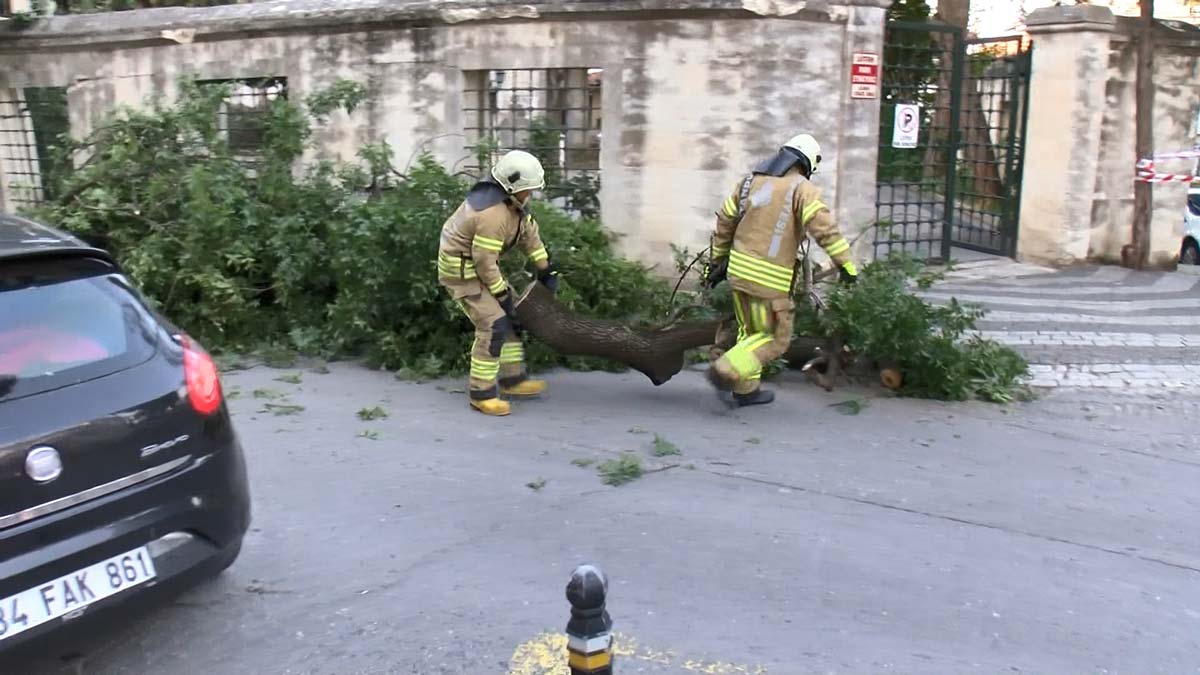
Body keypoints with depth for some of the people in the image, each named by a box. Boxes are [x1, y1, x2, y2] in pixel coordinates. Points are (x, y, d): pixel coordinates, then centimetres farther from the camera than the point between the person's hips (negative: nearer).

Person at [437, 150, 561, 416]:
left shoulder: (512, 199, -1)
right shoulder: (493, 214, -31)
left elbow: (528, 230, 10)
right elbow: (484, 261, -28)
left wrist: (545, 268, 9)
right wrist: (502, 296, -18)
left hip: (479, 263, 10)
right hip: (462, 271, -10)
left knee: (510, 316, 13)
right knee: (493, 326, -14)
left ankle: (512, 379, 22)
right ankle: (481, 394, -4)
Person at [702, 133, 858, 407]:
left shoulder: (751, 181, 12)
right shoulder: (802, 189, -6)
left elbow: (725, 221, 15)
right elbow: (822, 226, -20)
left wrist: (718, 260, 24)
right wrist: (846, 263, -17)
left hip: (739, 269, 7)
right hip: (769, 278, -7)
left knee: (750, 331, 20)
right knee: (775, 339, 6)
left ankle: (746, 390, 25)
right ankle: (726, 371, -8)